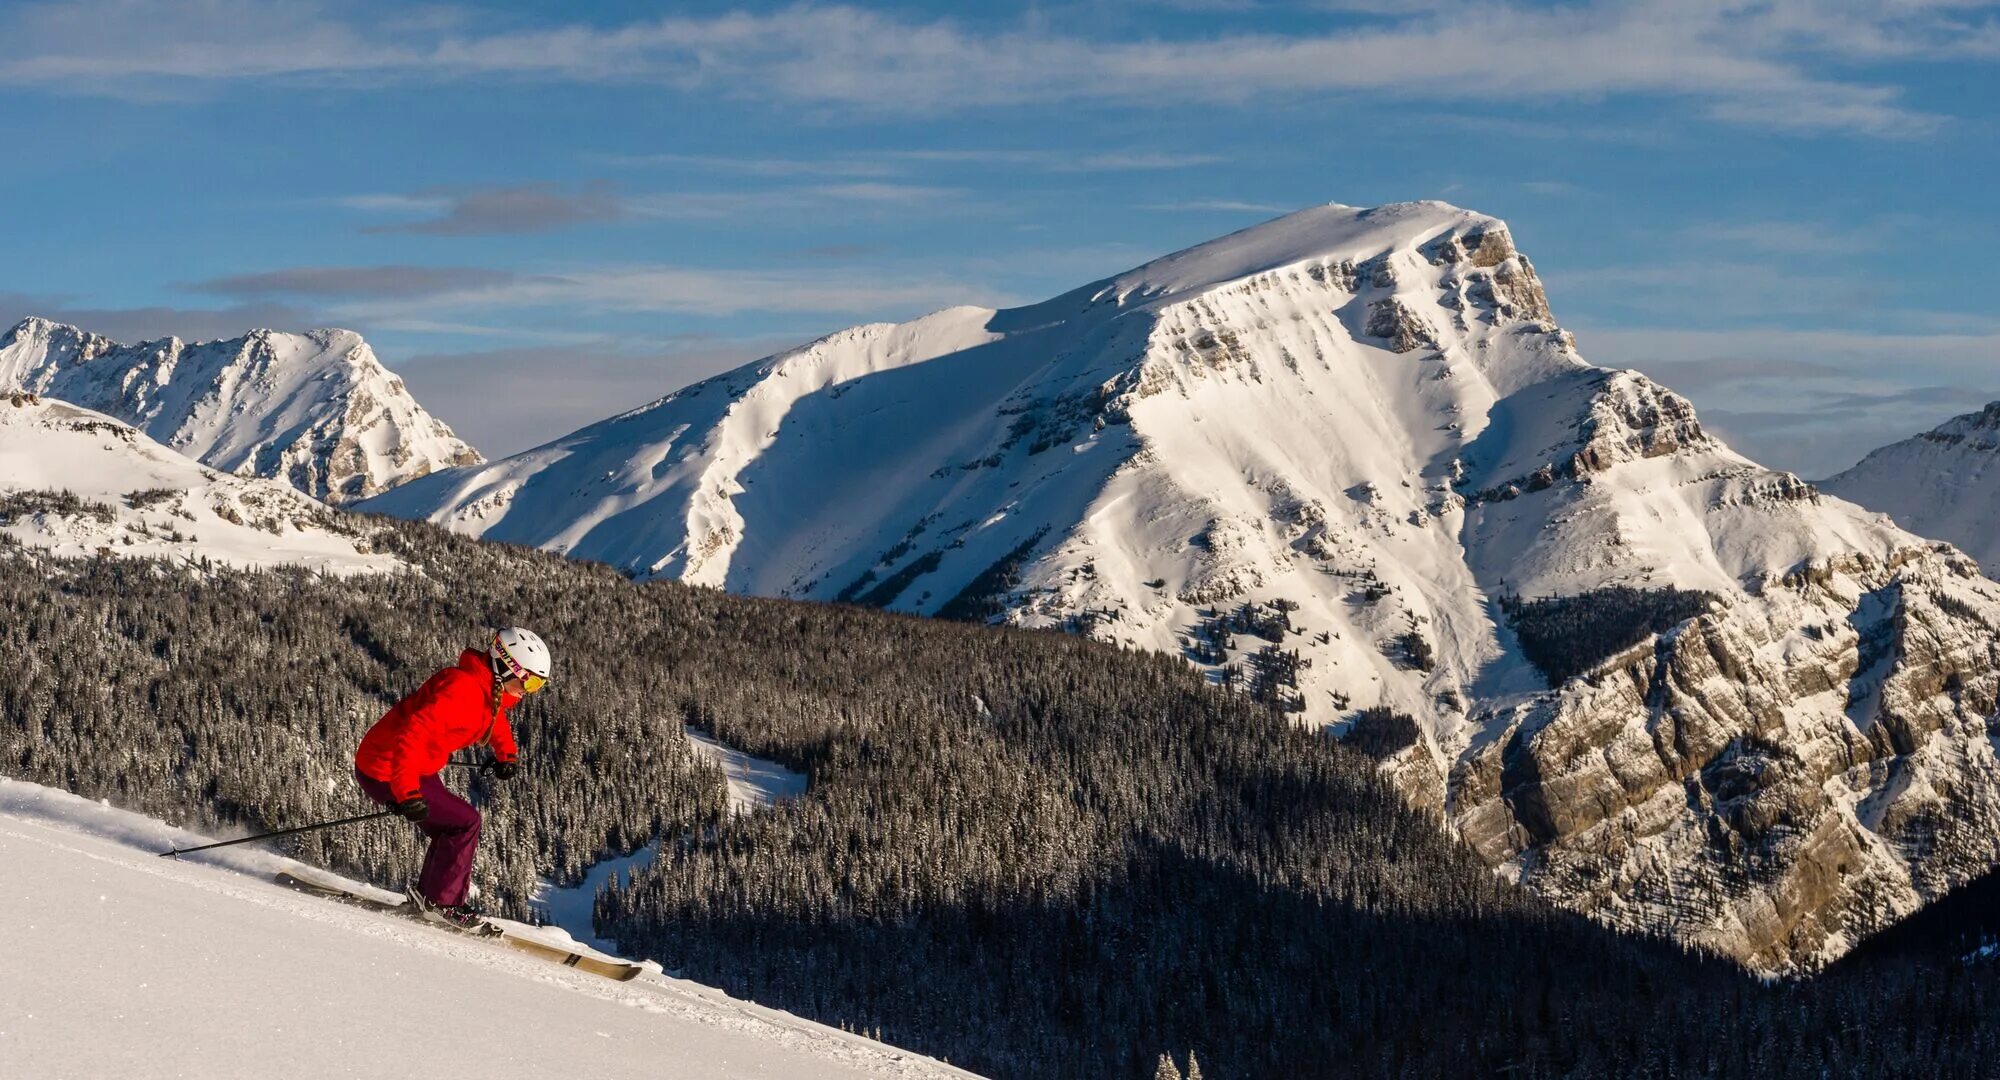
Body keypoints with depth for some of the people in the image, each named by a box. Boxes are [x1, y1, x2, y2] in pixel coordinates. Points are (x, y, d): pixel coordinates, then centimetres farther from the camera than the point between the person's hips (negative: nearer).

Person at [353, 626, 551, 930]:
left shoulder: (491, 689, 4)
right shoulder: (461, 690, -28)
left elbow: (494, 716, 31)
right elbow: (412, 733, -37)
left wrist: (507, 753, 17)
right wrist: (408, 793, -42)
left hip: (416, 769, 10)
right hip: (386, 774, -10)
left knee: (452, 830, 16)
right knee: (465, 822, -8)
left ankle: (429, 899, 25)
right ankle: (439, 900, 3)